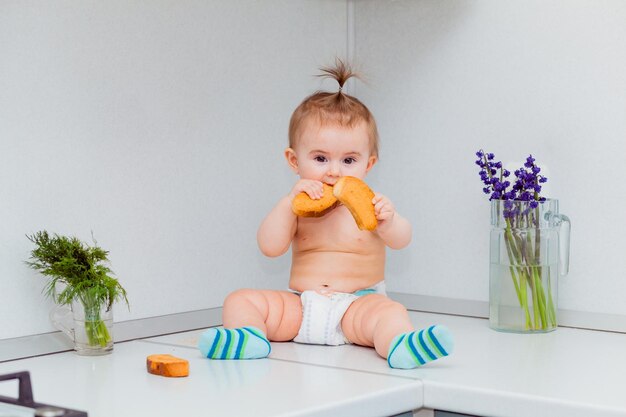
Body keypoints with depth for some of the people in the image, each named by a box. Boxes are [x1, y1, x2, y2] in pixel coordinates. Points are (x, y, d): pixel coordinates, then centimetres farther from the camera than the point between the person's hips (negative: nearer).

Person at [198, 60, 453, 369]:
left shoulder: (369, 204, 1)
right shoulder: (298, 207, 7)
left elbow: (401, 241, -16)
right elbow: (270, 247, -5)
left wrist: (388, 222, -40)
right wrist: (289, 202, -18)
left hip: (358, 306, -3)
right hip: (299, 306, 3)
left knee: (390, 311, -33)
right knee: (240, 301, -13)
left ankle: (401, 346, -61)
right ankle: (247, 336, -39)